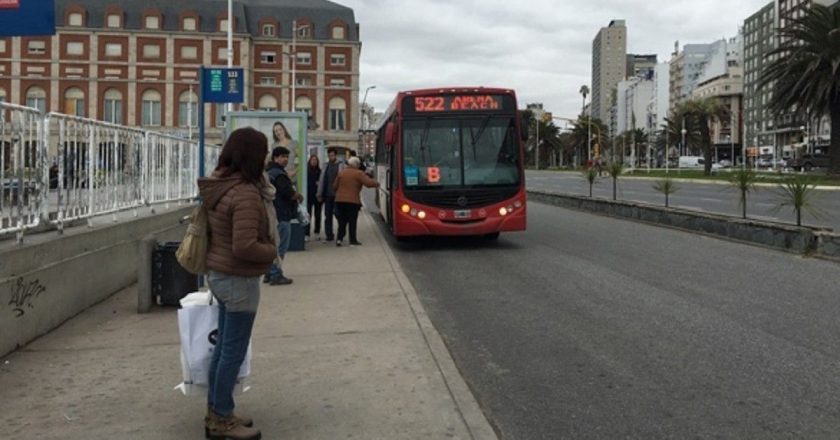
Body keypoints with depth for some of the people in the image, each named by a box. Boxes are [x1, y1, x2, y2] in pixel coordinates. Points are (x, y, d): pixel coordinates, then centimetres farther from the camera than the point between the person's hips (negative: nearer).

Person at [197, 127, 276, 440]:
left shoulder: (218, 186, 5)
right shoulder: (245, 194, -24)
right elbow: (244, 247, -28)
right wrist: (272, 251, -11)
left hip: (220, 274, 10)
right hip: (239, 279, -9)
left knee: (224, 346, 18)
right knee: (234, 351, 2)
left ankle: (216, 411, 30)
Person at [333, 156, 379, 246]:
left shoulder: (342, 172, 9)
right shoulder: (358, 173, -6)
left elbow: (335, 186, 13)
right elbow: (368, 183, -15)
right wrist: (376, 183, 2)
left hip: (340, 200, 5)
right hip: (353, 201, -5)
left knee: (342, 221, 12)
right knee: (352, 221, 3)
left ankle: (339, 238, 2)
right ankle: (353, 241, 5)